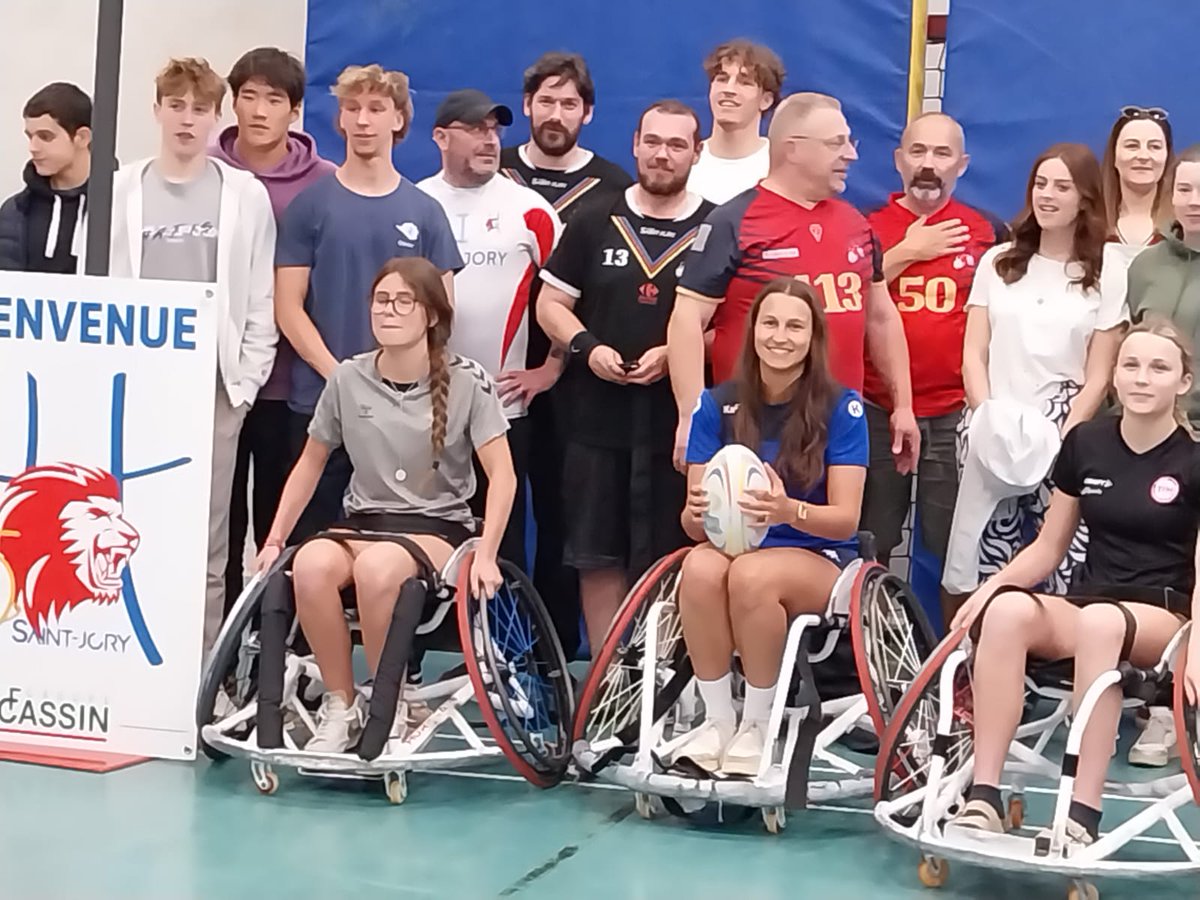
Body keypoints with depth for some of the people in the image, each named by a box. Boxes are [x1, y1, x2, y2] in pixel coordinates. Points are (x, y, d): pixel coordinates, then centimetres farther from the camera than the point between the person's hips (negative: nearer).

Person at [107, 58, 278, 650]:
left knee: (206, 535, 1)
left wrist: (247, 380, -2)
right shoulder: (122, 189, 7)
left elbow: (260, 298, 4)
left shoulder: (246, 195, 5)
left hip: (213, 385, -1)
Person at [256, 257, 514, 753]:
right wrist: (274, 539, 9)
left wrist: (485, 554, -20)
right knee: (310, 564, -32)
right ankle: (340, 706, -14)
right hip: (363, 519, 3)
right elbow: (311, 462, 14)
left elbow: (501, 474, -8)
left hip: (438, 526, -3)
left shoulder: (466, 382, -6)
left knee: (376, 567, -38)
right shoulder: (348, 378, 3)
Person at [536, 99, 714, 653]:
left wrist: (675, 354, -14)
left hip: (679, 420, -2)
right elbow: (550, 302, 11)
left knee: (668, 557, -1)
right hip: (598, 418, 2)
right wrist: (586, 346, -7)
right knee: (597, 554, 6)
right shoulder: (595, 224, 10)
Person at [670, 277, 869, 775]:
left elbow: (845, 519, -11)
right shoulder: (717, 404, 0)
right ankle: (716, 720, -17)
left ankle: (757, 727, -16)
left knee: (752, 574, -36)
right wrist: (699, 512, -28)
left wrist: (790, 511, -32)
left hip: (818, 559, -2)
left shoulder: (841, 407, -7)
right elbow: (693, 523, -2)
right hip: (732, 546, 2)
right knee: (700, 568, -34)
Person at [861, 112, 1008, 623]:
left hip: (956, 417, 0)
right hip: (875, 413, 0)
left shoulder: (990, 234, 7)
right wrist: (906, 252, -8)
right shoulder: (866, 227, 6)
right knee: (869, 549, 6)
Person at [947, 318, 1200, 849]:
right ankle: (982, 799, -34)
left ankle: (1081, 818, -41)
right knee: (1007, 609, -32)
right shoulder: (1086, 443, 8)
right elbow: (1049, 546, 14)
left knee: (1100, 622, -40)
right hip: (1084, 602, 3)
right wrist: (994, 582, -5)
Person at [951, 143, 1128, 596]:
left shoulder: (1107, 273, 6)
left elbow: (1097, 377, 3)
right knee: (984, 568, -6)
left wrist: (1060, 440, -8)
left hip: (1063, 439, -2)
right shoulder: (998, 262, 13)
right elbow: (974, 356, 8)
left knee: (1071, 571, -14)